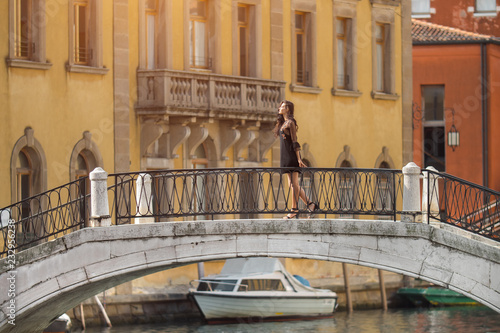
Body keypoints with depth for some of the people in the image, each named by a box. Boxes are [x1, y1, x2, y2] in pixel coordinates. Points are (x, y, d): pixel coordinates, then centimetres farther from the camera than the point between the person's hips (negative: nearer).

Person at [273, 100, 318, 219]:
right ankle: (310, 204, 11)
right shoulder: (283, 123, 19)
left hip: (292, 156, -9)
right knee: (292, 184, 8)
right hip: (286, 157, 9)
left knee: (294, 184, -7)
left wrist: (298, 158, -16)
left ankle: (294, 210, -7)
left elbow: (294, 142, -12)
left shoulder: (290, 122, -7)